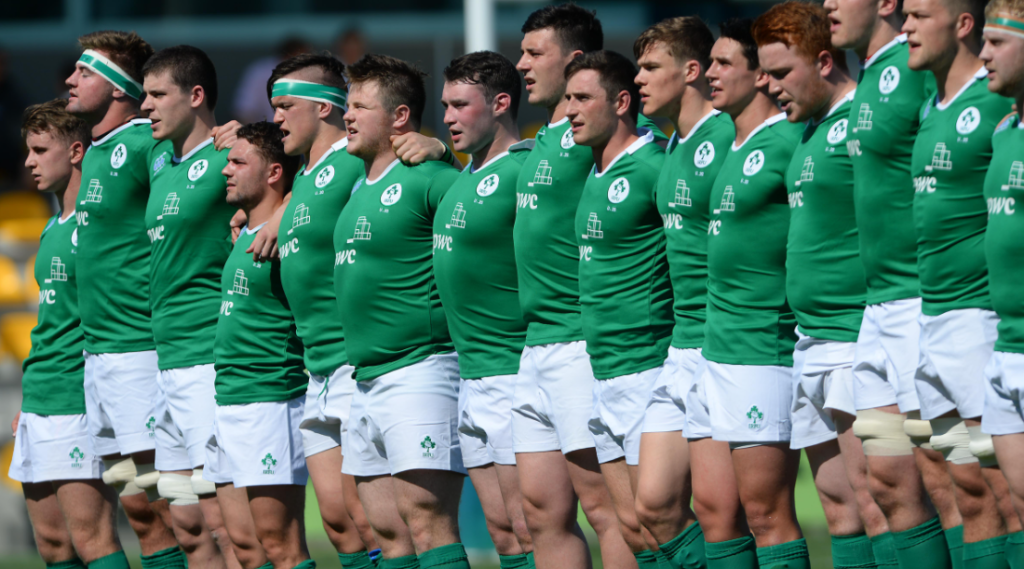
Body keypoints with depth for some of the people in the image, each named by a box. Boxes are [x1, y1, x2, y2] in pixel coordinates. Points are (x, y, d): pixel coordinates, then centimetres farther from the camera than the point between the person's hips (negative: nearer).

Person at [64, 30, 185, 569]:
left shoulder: (142, 147, -12)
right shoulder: (96, 154, 17)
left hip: (140, 350, -9)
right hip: (98, 352, 9)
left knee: (158, 506, -9)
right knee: (138, 509, 9)